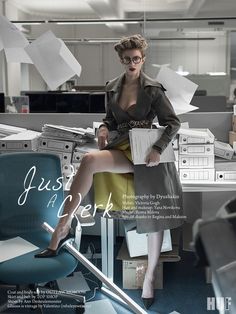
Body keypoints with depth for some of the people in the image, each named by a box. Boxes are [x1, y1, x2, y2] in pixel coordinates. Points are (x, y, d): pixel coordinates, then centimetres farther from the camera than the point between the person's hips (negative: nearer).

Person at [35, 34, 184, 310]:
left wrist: (158, 149, -17)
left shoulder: (153, 89, -3)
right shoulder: (112, 88, 10)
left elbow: (173, 123, -2)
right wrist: (104, 128, -2)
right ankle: (63, 225, -24)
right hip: (122, 149, 3)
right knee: (89, 160, -30)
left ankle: (149, 277, 18)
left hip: (148, 152, -2)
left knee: (154, 215, -1)